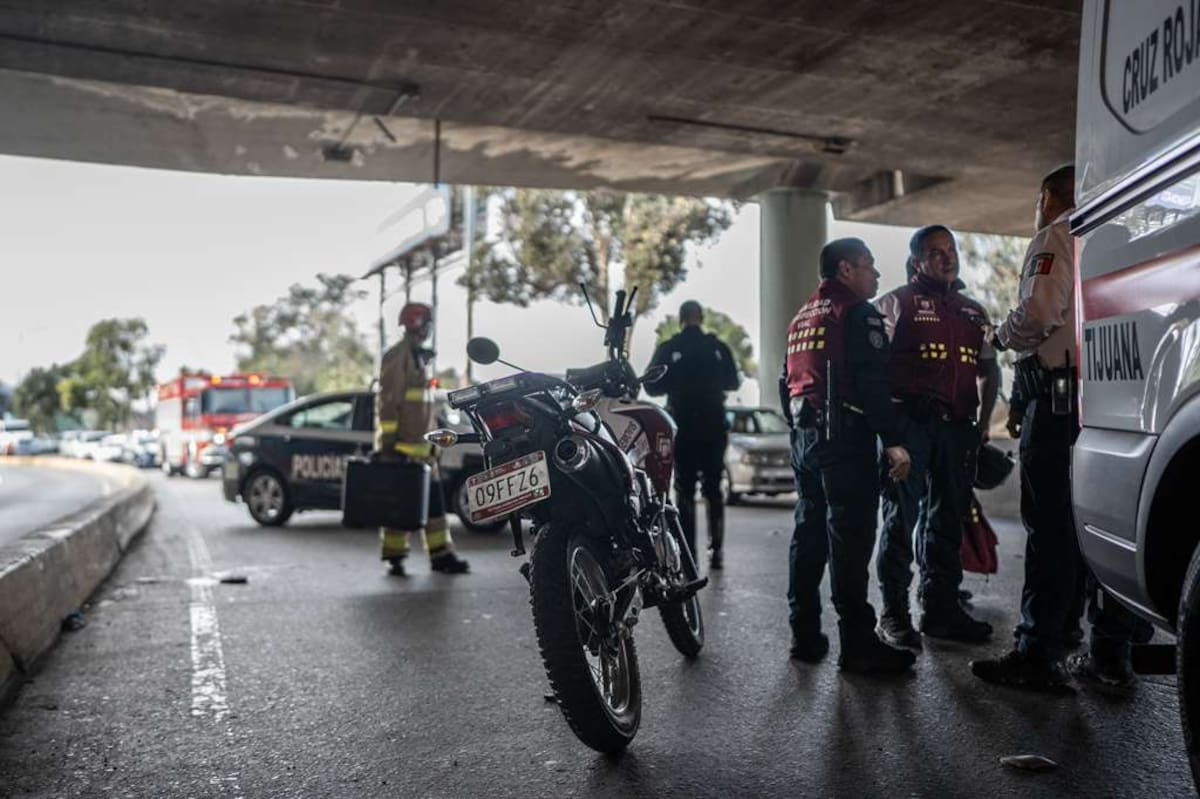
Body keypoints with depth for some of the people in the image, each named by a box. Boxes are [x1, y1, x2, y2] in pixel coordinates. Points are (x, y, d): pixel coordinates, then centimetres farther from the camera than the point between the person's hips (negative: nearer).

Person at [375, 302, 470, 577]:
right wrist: (388, 440, -20)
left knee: (432, 499, 9)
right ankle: (394, 557, 5)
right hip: (402, 444, -9)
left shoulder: (420, 357, 20)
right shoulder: (397, 355, -9)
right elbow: (387, 400, -16)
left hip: (421, 443, 9)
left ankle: (441, 555, 13)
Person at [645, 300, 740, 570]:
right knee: (713, 489, 12)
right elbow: (733, 383, 7)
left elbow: (652, 386, -5)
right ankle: (716, 550, 8)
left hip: (682, 427, -1)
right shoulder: (718, 348, -3)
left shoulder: (668, 349, -6)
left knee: (684, 490, 6)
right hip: (714, 426, 1)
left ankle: (687, 552, 1)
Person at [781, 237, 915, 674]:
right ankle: (858, 645, -6)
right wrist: (893, 441, -19)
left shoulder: (802, 317, 21)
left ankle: (805, 636, 17)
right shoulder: (858, 313, -6)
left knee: (809, 532, 12)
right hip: (844, 437, -9)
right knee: (849, 538, -8)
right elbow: (873, 384, -17)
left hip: (804, 437, 9)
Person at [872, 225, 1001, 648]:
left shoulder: (973, 312, 21)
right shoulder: (897, 303, 2)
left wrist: (985, 420, 10)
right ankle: (894, 613, 4)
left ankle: (941, 607, 21)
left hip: (957, 426, 6)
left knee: (948, 519, 11)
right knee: (902, 517, -3)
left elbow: (988, 370, 23)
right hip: (910, 422, -6)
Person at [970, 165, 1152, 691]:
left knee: (1052, 525, -8)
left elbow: (1040, 312, -18)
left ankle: (1039, 656, -6)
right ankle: (1111, 653, 14)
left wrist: (1002, 336, 2)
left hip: (1060, 395, -8)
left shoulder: (1056, 238, -2)